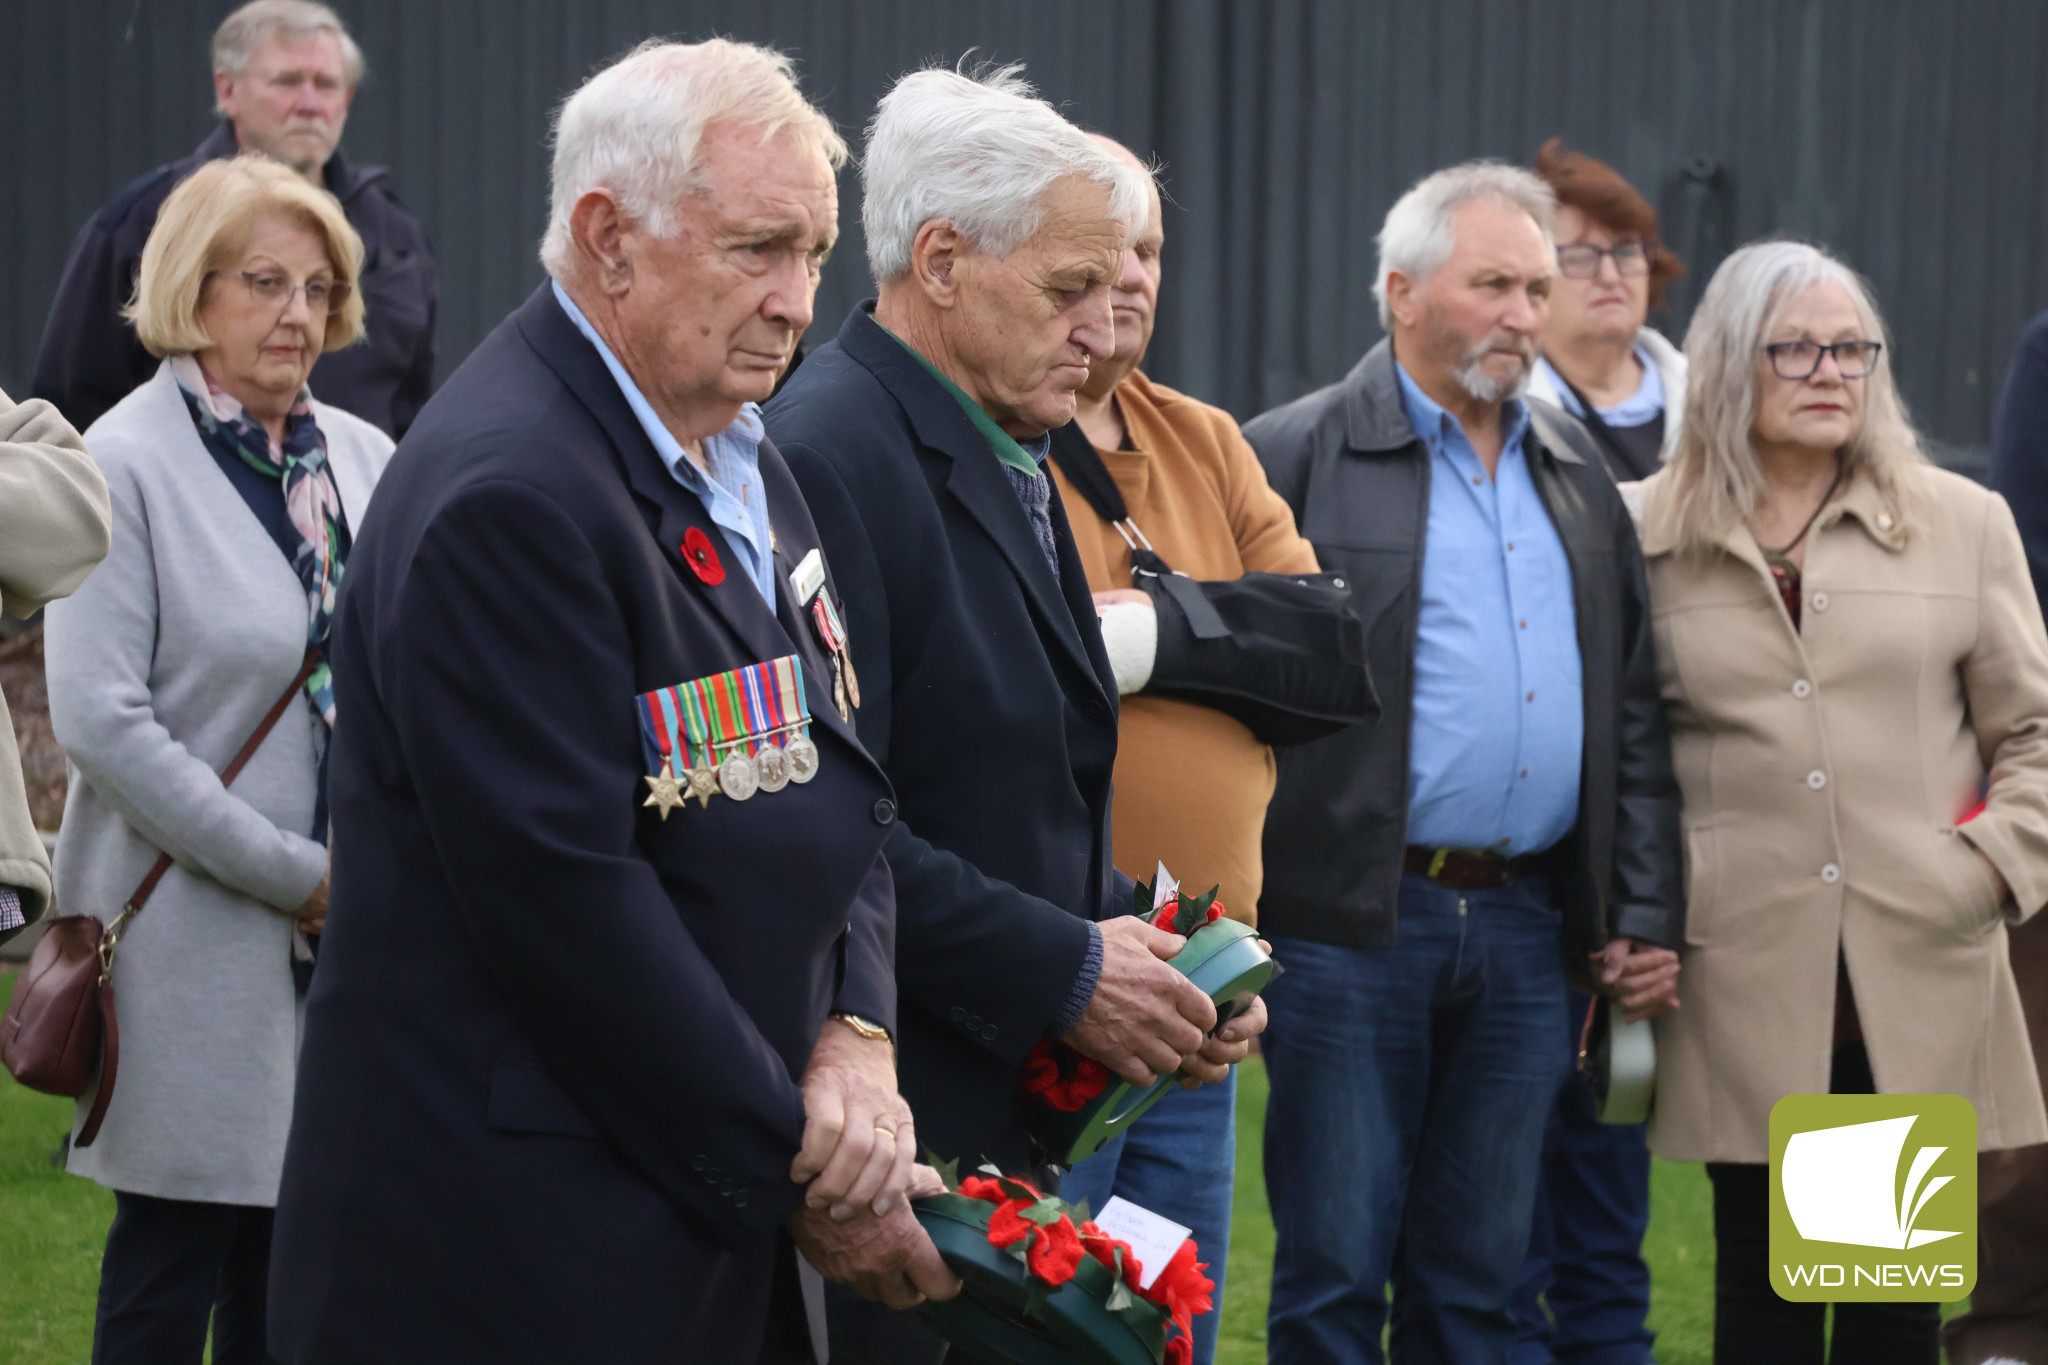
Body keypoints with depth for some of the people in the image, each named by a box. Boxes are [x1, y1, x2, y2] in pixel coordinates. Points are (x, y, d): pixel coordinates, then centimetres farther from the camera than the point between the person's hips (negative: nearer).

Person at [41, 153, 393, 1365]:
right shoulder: (126, 465, -9)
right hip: (199, 935, -5)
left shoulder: (364, 459, 8)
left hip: (349, 921, 5)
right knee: (175, 1252, 1)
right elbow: (99, 718, -15)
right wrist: (291, 873, -14)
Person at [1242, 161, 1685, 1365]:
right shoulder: (1294, 460, -2)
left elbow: (1634, 716, 17)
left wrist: (1646, 915, 9)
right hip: (1354, 930, -5)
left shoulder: (1580, 478, 16)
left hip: (1527, 934, 5)